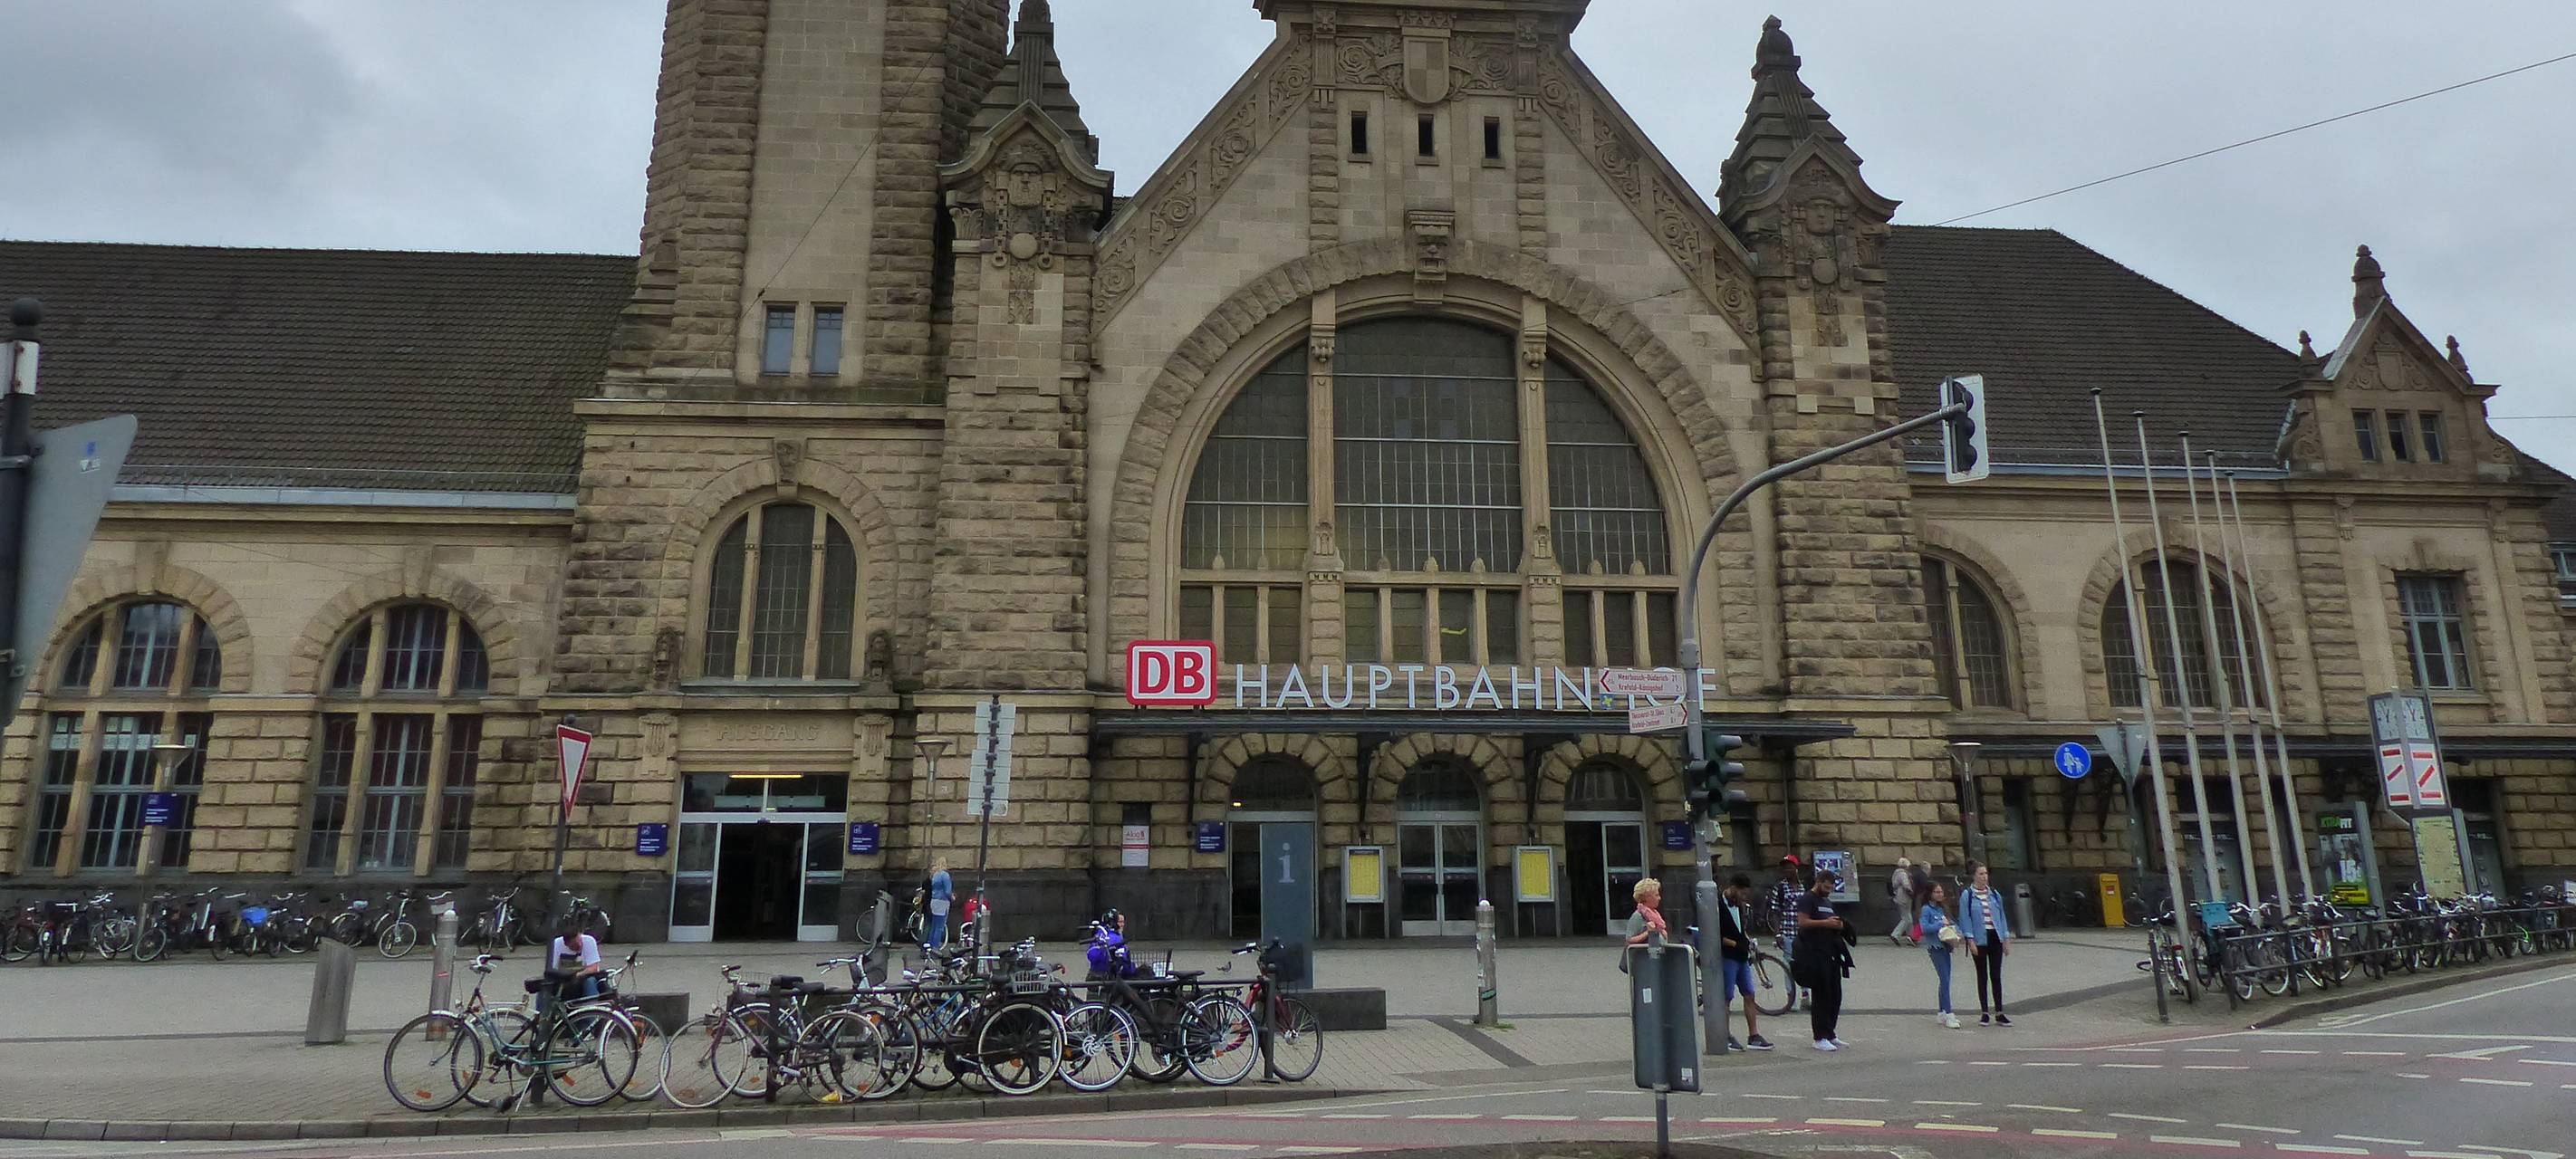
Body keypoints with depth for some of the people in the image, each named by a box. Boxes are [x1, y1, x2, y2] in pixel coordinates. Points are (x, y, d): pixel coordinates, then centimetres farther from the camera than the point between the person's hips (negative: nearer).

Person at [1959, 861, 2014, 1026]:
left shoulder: (1994, 894, 7)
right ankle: (1984, 1013, 12)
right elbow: (1965, 919, -7)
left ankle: (1999, 1013, 11)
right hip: (1979, 940, -3)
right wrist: (1970, 941, -13)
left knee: (1996, 976, 6)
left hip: (1995, 938, 3)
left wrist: (2006, 939, 7)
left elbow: (2002, 916, 11)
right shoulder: (1967, 896, -5)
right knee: (1982, 976, 5)